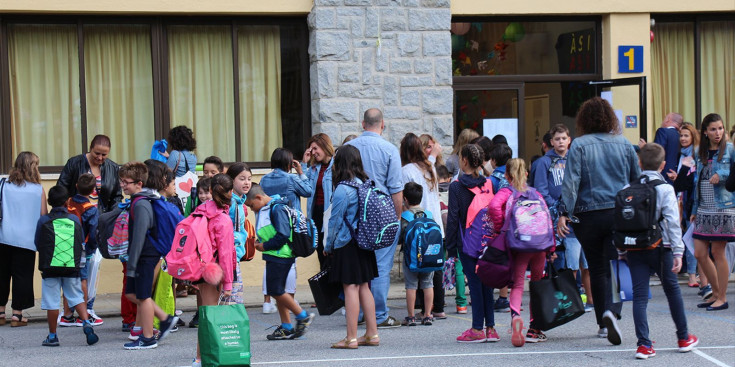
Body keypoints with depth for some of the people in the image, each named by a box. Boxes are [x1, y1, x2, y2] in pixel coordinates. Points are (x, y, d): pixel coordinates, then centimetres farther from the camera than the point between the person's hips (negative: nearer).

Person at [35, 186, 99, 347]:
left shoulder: (43, 221, -4)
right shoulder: (75, 219, 3)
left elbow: (37, 244, 4)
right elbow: (81, 243, 9)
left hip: (50, 267, -2)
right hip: (72, 267, 2)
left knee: (52, 303, 5)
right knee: (77, 297, 12)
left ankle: (52, 336, 11)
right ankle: (86, 323, -6)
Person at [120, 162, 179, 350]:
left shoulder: (140, 205, -19)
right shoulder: (137, 201, 13)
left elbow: (139, 237, -22)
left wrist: (131, 265, -21)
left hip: (145, 257, -10)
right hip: (145, 256, 10)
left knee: (143, 296, -1)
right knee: (132, 293, 14)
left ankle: (147, 339, 9)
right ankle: (165, 319, 20)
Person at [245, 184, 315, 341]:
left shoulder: (277, 209, -16)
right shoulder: (265, 209, 15)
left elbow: (283, 235, -23)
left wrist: (265, 246, -15)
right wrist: (261, 244, 6)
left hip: (280, 255, -10)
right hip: (274, 256, 10)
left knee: (275, 290, -9)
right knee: (277, 291, 11)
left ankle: (303, 316, 3)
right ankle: (286, 328, 16)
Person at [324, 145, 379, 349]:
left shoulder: (342, 189, -16)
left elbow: (335, 221, -12)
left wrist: (328, 246, 1)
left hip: (347, 245, -7)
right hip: (364, 242, 8)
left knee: (350, 288, -5)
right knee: (364, 286, 13)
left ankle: (351, 338, -3)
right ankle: (372, 334, 16)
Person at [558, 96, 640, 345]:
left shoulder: (579, 146, -4)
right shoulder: (623, 144, 4)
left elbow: (571, 181, -12)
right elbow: (638, 180, 11)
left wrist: (564, 213, -13)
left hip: (589, 216, 0)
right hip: (620, 213, 1)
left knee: (597, 270, 11)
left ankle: (604, 324, 14)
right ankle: (612, 311, -26)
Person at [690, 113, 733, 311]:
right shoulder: (701, 153, 13)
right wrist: (695, 209, 18)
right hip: (704, 210, 6)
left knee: (717, 252, -3)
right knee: (700, 253, 4)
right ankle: (716, 292, 20)